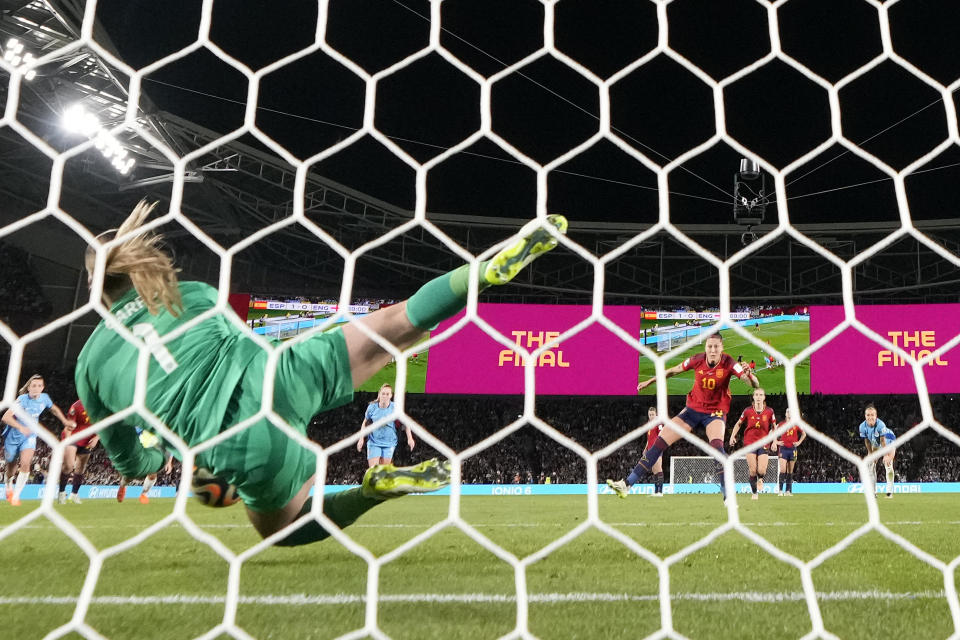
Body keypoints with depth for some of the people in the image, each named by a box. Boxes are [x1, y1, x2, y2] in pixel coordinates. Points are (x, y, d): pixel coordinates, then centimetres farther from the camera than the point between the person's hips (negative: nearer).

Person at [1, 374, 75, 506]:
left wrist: (65, 421, 17)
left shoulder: (44, 398, -9)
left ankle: (16, 495, -8)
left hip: (30, 437, 2)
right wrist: (21, 428, -47)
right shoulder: (23, 399, -25)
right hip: (13, 436, -2)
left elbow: (54, 408, 15)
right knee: (11, 465, 18)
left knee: (25, 464, -18)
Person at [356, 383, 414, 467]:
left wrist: (410, 438, -1)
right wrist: (361, 439, 4)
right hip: (374, 442, 0)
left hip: (389, 443, 0)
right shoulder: (372, 407, -8)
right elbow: (365, 423, 7)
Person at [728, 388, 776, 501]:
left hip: (763, 444, 0)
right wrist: (733, 436, -1)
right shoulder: (748, 411, -3)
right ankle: (754, 493, 14)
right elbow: (738, 424, 9)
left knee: (762, 471, -11)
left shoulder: (769, 411, -3)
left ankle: (760, 479, 27)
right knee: (753, 471, -5)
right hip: (750, 443, 0)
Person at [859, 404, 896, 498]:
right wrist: (870, 453, -9)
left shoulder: (880, 425, -37)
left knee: (888, 465, -18)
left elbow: (883, 441, -31)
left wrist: (886, 455, -31)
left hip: (888, 442, -5)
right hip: (875, 444, 5)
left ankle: (889, 491, -15)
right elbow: (867, 441, -11)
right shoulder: (863, 426, -25)